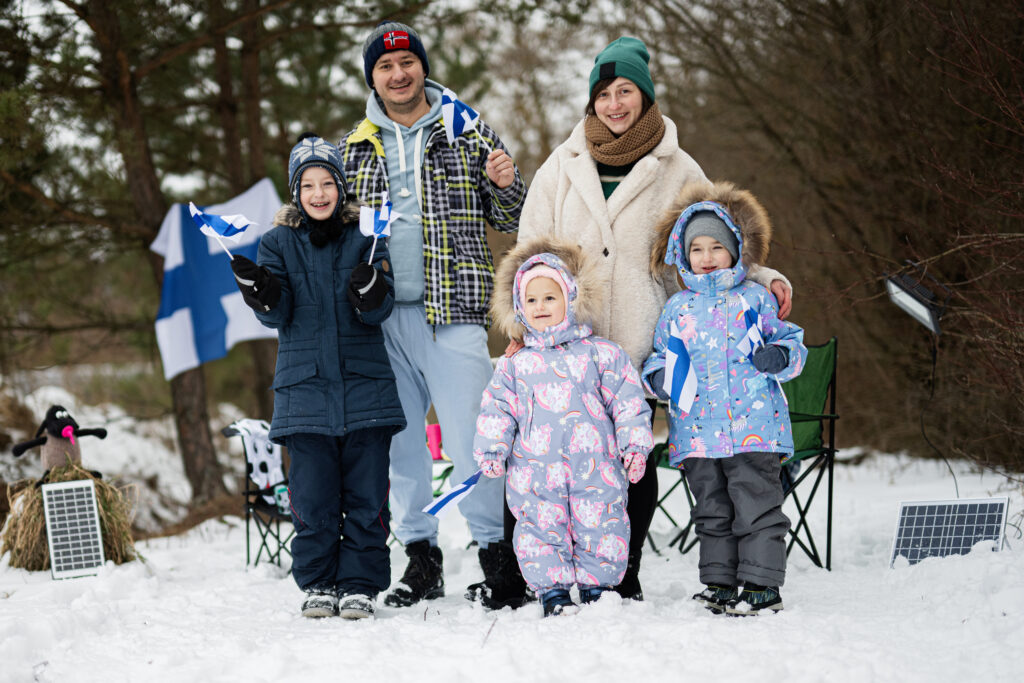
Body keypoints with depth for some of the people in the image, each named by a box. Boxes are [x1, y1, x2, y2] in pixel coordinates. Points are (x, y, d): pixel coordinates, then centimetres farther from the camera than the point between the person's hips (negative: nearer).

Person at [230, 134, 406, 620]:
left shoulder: (364, 239, 6)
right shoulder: (279, 243, 8)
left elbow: (380, 312, -3)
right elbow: (277, 314, -1)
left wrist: (370, 290, -25)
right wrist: (257, 288, -20)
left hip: (365, 384, 0)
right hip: (305, 388, 0)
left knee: (366, 497, 0)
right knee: (312, 498, 0)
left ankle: (360, 584, 9)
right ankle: (317, 583, 12)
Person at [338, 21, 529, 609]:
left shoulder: (469, 134, 7)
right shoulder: (353, 150, 15)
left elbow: (513, 220, 10)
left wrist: (508, 185, -11)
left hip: (452, 314, -3)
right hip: (381, 317, 4)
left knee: (470, 439, -9)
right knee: (399, 440, 8)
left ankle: (497, 555, -2)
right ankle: (421, 556, 18)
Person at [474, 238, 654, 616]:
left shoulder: (602, 354, 6)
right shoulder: (514, 366, 11)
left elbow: (627, 401, 6)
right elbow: (498, 410, 11)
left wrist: (635, 445, -1)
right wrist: (491, 450, -1)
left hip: (594, 468, -1)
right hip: (536, 470, 1)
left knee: (600, 528, 0)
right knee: (541, 531, -1)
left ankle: (597, 588, 15)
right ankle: (553, 591, 10)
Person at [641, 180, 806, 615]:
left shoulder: (755, 299, 6)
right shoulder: (677, 309, 13)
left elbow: (791, 341, 10)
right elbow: (658, 355, 21)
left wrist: (780, 356, -12)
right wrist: (658, 376, 0)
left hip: (752, 427, -3)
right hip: (696, 431, 3)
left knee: (756, 507, -5)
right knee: (712, 512, 10)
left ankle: (761, 584, 0)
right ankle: (720, 583, 17)